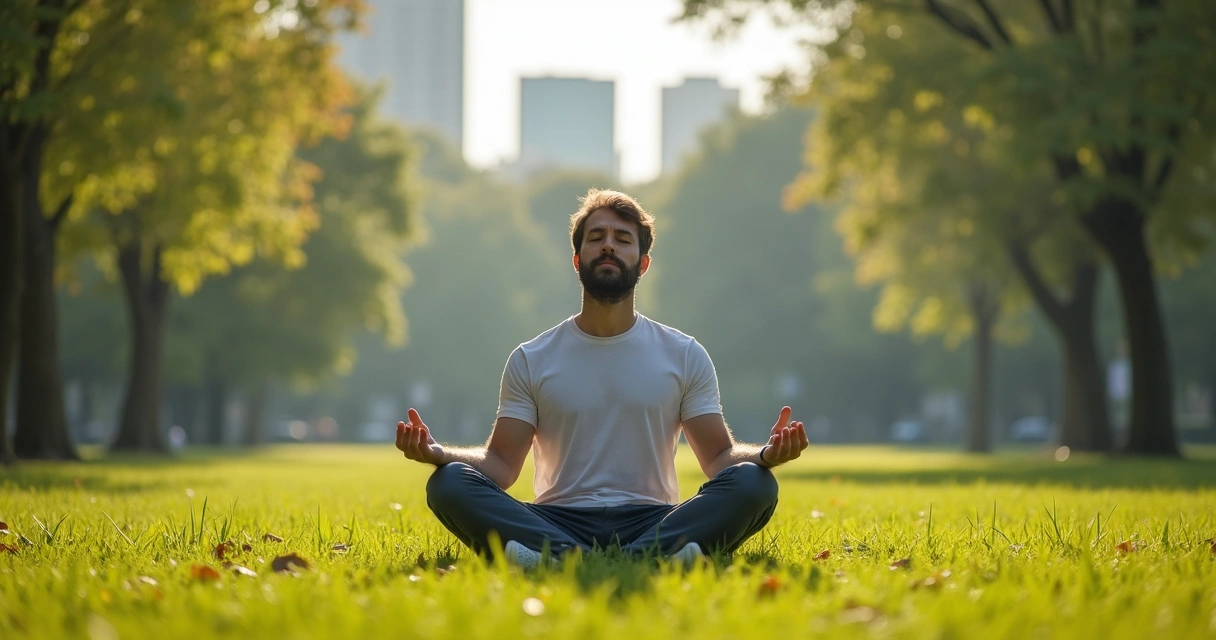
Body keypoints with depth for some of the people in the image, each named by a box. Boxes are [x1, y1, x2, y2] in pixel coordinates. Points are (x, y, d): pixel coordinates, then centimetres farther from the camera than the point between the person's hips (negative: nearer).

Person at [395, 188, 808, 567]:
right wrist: (437, 453, -12)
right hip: (558, 526, 0)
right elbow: (501, 464, 8)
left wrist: (765, 454, -13)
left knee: (752, 483, -27)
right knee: (448, 483, -27)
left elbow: (719, 457, 10)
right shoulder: (531, 360, 13)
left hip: (653, 525, 0)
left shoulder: (685, 356, 14)